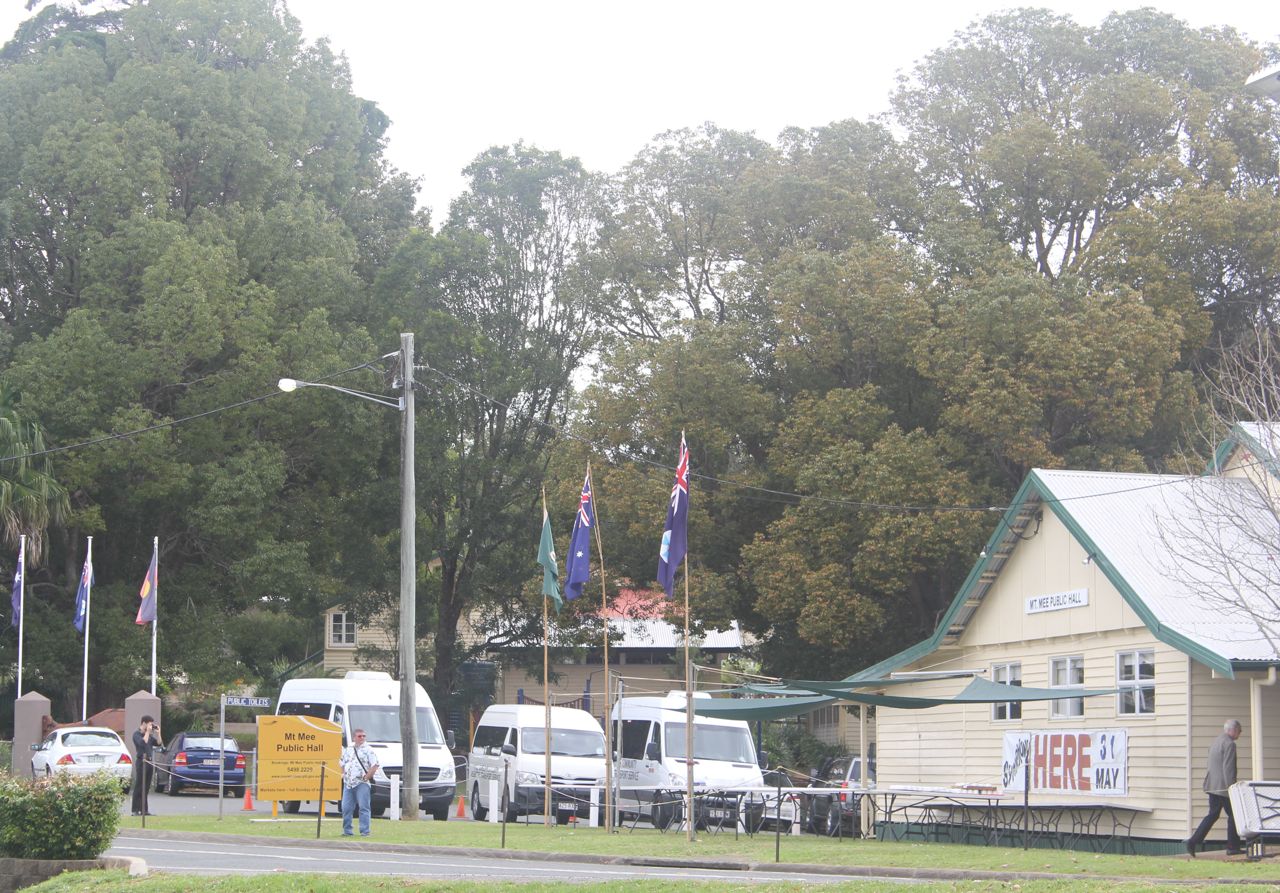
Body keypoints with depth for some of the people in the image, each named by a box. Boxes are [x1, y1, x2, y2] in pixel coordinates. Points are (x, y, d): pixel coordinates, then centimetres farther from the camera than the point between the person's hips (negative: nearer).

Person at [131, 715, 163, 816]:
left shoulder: (150, 735, 17)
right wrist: (147, 732, -16)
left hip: (149, 762, 8)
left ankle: (144, 809, 12)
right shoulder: (137, 734, -5)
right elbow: (143, 742, -22)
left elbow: (159, 744, 13)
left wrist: (158, 733, 4)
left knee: (146, 787, 9)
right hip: (141, 761, -8)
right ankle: (136, 810, -9)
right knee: (139, 787, -8)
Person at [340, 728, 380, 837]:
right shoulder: (348, 749, 15)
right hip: (348, 783, 5)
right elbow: (341, 763, 25)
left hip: (362, 784, -5)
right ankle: (347, 831, 13)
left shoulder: (368, 750, -1)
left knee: (363, 808, -8)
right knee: (346, 808, 5)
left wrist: (366, 777, -12)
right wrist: (343, 774, 10)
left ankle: (365, 832, -7)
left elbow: (374, 766, -7)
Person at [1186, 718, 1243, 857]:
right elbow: (1228, 768, -20)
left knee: (1213, 815, 10)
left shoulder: (1215, 742, 17)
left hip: (1212, 786, 9)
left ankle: (1193, 842, -2)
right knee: (1233, 815, 4)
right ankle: (1233, 847, 8)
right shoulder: (1229, 744, -14)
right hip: (1223, 787, -9)